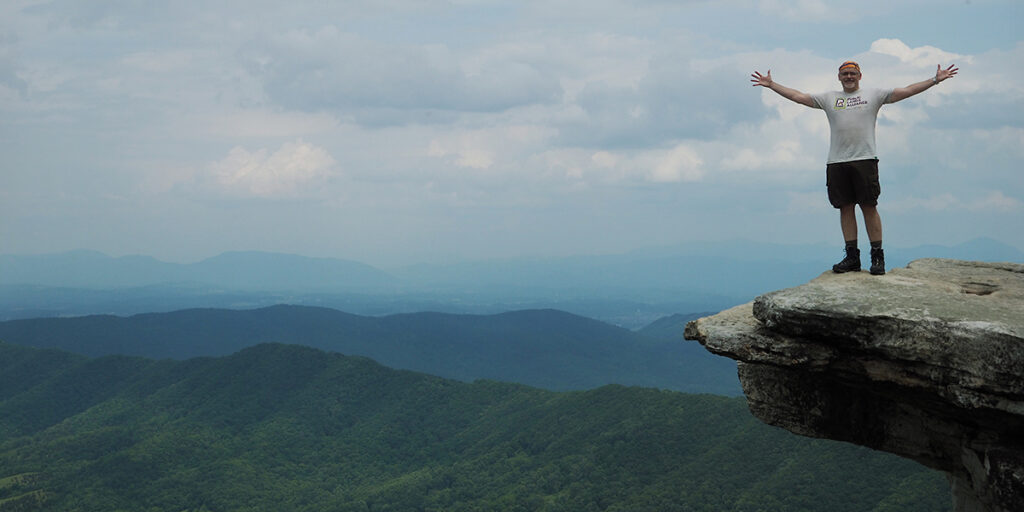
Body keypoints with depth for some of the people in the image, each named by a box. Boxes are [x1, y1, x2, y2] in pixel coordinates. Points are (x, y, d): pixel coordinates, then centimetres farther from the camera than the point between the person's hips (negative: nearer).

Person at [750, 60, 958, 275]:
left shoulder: (873, 95, 9)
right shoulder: (828, 98, 16)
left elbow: (907, 91, 5)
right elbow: (798, 96, 16)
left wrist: (935, 80, -1)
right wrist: (771, 84, 13)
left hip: (865, 160, -3)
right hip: (837, 163, 3)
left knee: (869, 207, -4)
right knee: (846, 208, 4)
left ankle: (877, 257, -1)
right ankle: (852, 257, 9)